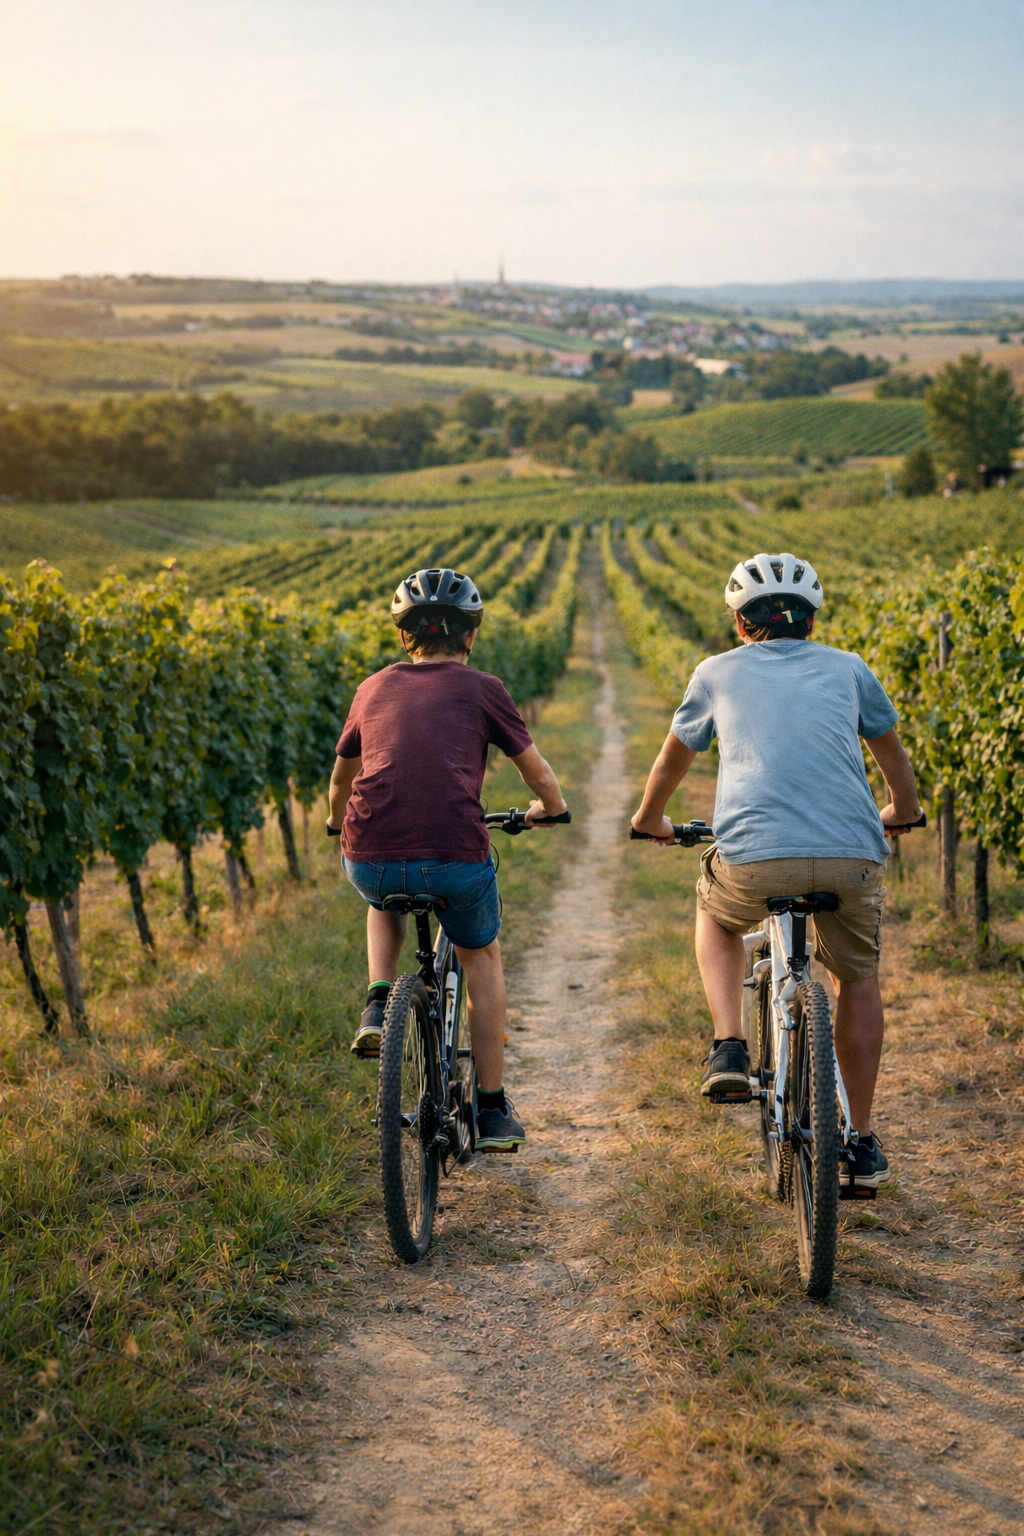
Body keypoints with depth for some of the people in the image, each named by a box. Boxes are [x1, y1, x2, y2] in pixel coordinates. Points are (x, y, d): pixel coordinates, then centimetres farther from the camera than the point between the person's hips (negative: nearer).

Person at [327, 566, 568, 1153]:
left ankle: (379, 1005, 17)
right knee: (482, 956, 27)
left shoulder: (374, 689, 19)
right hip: (455, 860, -2)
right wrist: (550, 809, 39)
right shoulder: (481, 688, 10)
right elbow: (541, 779, 16)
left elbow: (342, 778, 34)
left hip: (370, 860, 2)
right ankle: (493, 1110, 28)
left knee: (386, 902, 40)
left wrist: (340, 822, 56)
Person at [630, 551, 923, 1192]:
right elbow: (894, 757, 36)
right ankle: (862, 1145, 29)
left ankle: (729, 1048, 14)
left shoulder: (718, 672, 19)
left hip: (756, 857, -1)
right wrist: (902, 813, 57)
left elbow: (671, 763, 33)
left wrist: (650, 820, 53)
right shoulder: (848, 669, 21)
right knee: (858, 980, 26)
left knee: (716, 916, 33)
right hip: (854, 854, 1)